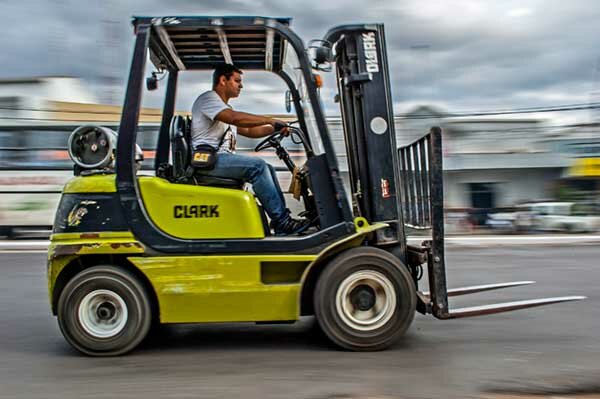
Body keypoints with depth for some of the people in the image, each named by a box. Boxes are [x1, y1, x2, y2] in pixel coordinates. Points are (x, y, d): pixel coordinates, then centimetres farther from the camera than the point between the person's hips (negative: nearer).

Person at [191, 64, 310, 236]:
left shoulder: (224, 107, 27)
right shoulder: (208, 98, -6)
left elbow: (247, 131, 24)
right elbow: (235, 118, -23)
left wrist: (274, 128, 9)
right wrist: (270, 120, -19)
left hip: (222, 159, 10)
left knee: (267, 169, 2)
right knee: (257, 166, -24)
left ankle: (281, 219, -2)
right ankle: (282, 221, -22)